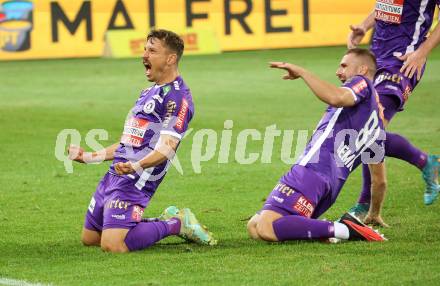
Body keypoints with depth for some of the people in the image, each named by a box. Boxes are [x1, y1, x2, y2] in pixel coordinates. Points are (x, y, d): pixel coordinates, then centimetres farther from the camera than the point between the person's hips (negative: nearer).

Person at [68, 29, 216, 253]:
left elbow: (166, 148, -22)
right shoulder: (149, 93, 21)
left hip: (134, 182, -10)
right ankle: (166, 221, 21)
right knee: (89, 238, 14)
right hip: (114, 176, 10)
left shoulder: (177, 97, -11)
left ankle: (177, 224, 2)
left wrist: (136, 166, -39)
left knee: (112, 246, -22)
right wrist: (89, 157, 28)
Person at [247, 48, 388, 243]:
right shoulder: (377, 124, 30)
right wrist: (375, 214, 50)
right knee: (253, 226, 11)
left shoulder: (362, 83, 5)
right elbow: (379, 180, 36)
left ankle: (345, 230, -18)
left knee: (266, 229, -22)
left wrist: (301, 72, -12)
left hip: (313, 169, -10)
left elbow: (336, 98, -21)